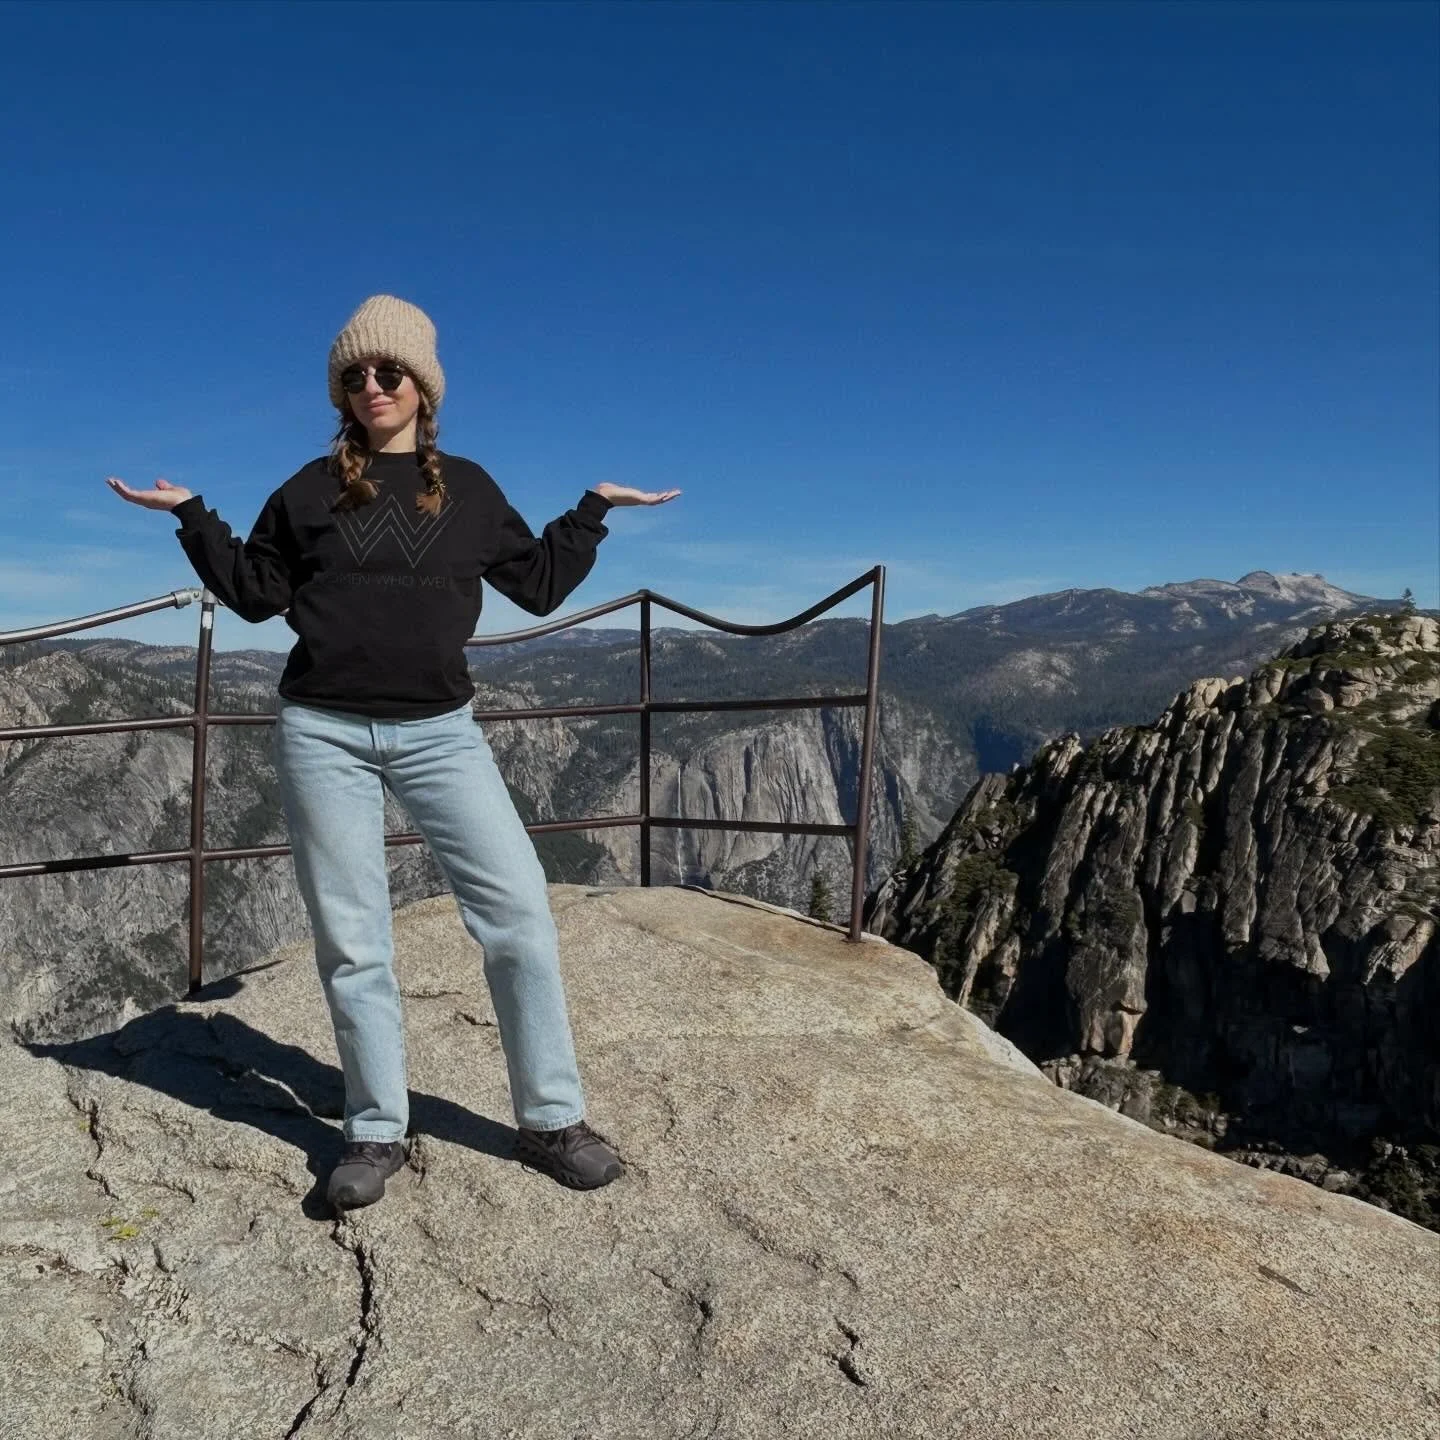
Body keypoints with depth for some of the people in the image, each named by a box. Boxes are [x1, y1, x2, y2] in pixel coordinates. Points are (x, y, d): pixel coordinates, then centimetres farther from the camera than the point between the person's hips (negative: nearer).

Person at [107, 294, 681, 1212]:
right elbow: (256, 593, 12)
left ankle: (552, 1120, 5)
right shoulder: (313, 489, 9)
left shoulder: (468, 489, 10)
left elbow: (540, 586, 14)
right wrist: (191, 516, 6)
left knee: (519, 909, -8)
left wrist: (596, 510, 11)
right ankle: (378, 1133, 17)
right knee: (351, 940, 4)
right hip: (324, 735, 0)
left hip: (439, 732, 0)